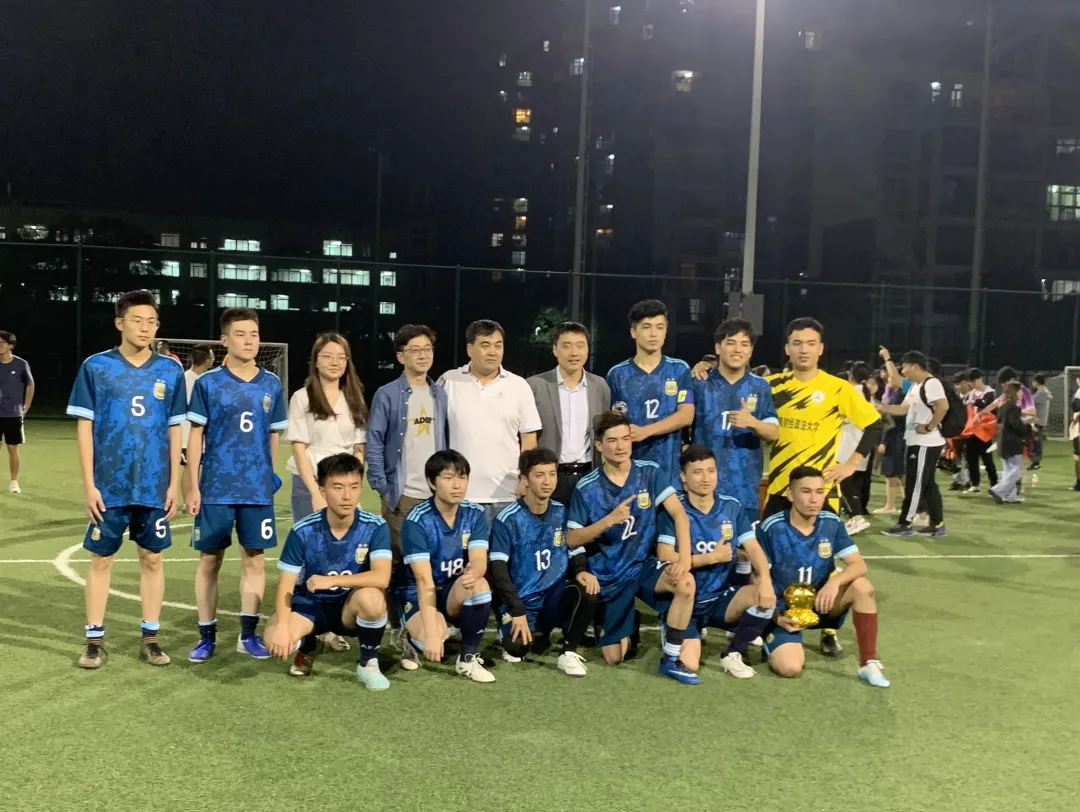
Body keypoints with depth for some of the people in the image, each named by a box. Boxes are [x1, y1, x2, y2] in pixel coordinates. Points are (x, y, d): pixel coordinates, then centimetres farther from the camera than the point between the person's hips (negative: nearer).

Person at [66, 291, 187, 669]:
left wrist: (174, 483, 2)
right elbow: (85, 427, -2)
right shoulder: (96, 367, -2)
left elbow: (175, 431, 6)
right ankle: (95, 640, 17)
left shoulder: (171, 371, 3)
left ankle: (150, 638, 18)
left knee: (152, 559, 8)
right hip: (109, 486, -1)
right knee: (101, 559, 6)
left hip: (155, 486, 2)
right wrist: (89, 484, -6)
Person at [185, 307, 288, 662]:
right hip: (216, 489, -2)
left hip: (258, 490, 2)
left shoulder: (272, 385, 4)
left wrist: (271, 477, 9)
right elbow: (195, 436, -1)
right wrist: (192, 486, -5)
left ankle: (248, 634, 17)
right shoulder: (208, 383, -3)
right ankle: (207, 636, 17)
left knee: (255, 560, 6)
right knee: (209, 561, 5)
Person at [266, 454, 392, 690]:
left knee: (372, 597, -36)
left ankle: (368, 664, -7)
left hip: (350, 606, -1)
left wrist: (331, 581, -33)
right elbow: (286, 586, -14)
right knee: (275, 637, -29)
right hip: (310, 604, 1)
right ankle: (307, 648, 12)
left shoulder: (375, 527, -17)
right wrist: (282, 626, -31)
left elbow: (382, 578, -29)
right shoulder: (303, 531, -16)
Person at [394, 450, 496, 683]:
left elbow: (479, 561, -19)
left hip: (456, 591, 4)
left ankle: (468, 658, -13)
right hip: (417, 592, -3)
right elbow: (424, 580, -27)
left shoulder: (476, 514, -8)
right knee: (433, 638, -33)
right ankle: (409, 637, 5)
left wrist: (472, 573, -46)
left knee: (479, 584, -31)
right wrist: (431, 632, -35)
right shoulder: (417, 520, -21)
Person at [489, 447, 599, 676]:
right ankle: (537, 632, 8)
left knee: (587, 591, -29)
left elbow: (577, 552, 9)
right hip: (521, 600, -3)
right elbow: (498, 570, -13)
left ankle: (569, 653, -9)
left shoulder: (563, 514, 2)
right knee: (516, 648, -30)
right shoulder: (508, 520, -11)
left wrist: (581, 571, -16)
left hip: (555, 595, 3)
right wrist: (518, 611, -21)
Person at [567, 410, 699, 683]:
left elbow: (679, 513, -14)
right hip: (608, 576, 0)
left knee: (686, 582, -32)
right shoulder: (586, 488, -11)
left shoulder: (650, 472, -6)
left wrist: (684, 558, -28)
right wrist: (609, 520, -25)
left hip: (644, 565, 1)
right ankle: (625, 626, 38)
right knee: (614, 658, 1)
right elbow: (572, 540, -9)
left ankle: (671, 659, -15)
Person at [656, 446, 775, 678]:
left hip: (721, 598, 3)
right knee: (688, 665, -21)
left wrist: (765, 579, -26)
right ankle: (692, 635, 17)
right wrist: (712, 557, -16)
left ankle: (733, 654, -2)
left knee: (765, 595, -25)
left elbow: (753, 548, -6)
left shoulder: (732, 507, 1)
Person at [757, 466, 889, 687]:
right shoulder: (771, 528, -17)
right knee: (790, 667, -25)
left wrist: (835, 581, -30)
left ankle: (869, 663, -13)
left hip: (819, 603, 4)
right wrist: (776, 617, -20)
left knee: (862, 586, -22)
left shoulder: (832, 523, -6)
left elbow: (859, 565, -10)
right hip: (783, 610, -3)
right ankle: (774, 642, 12)